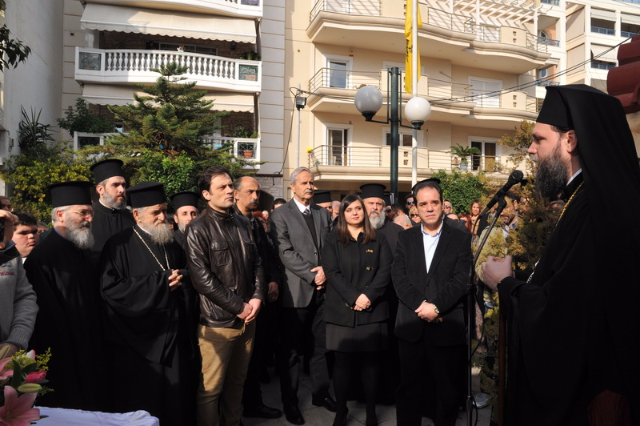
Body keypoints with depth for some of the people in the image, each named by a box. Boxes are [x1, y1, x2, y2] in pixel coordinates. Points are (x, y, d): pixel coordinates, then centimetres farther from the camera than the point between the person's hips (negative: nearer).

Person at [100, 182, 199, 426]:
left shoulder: (173, 245, 12)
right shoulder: (119, 246, -7)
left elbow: (190, 280, 18)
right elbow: (110, 289, -17)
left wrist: (182, 279, -7)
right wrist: (160, 282, -18)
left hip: (176, 339, 5)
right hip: (139, 342, -5)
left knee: (178, 404, 11)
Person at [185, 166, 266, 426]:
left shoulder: (243, 224, 9)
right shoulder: (198, 229, -9)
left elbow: (257, 263, 11)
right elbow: (201, 278, -15)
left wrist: (257, 297, -5)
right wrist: (238, 307, -14)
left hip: (248, 318, 6)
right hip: (217, 320, -5)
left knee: (237, 381, 18)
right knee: (211, 388, 4)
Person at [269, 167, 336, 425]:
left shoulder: (324, 214, 12)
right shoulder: (280, 215, -4)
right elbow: (286, 253, -12)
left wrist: (325, 270, -10)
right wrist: (312, 275, -15)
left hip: (322, 289, 5)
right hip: (296, 291, -4)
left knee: (321, 346, 15)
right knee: (292, 350, 7)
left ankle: (320, 393, 31)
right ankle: (290, 401, 22)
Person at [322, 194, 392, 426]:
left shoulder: (378, 238, 10)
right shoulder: (333, 239, 7)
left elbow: (385, 270, 1)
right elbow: (331, 272, -3)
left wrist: (368, 295, -13)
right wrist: (353, 298, -14)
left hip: (372, 309, 1)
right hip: (342, 309, 0)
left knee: (370, 360, 5)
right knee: (343, 360, 3)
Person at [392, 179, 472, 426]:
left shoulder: (461, 239, 3)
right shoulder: (405, 238, 9)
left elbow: (461, 280, -6)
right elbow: (399, 277, -2)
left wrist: (436, 306, -18)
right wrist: (421, 305, -15)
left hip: (447, 327, -1)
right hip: (410, 327, 2)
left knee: (448, 390, 11)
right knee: (408, 388, 11)